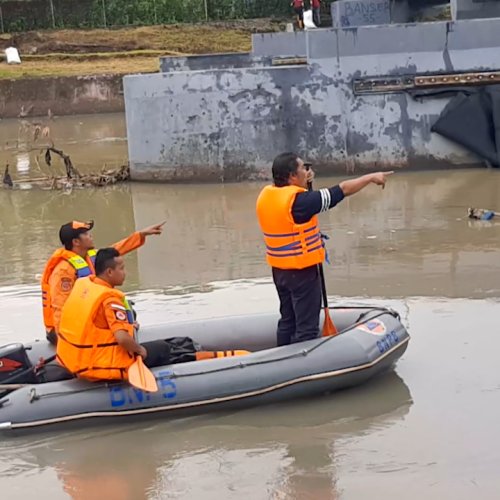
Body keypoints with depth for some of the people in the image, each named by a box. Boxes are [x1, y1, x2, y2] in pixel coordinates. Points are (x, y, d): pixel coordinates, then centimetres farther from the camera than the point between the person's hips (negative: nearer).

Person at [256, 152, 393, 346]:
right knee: (307, 328, 1)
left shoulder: (265, 195, -1)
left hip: (279, 270, 8)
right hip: (302, 272, -8)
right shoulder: (298, 200, -23)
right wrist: (371, 177, -6)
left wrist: (305, 182, 8)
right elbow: (342, 189, -17)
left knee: (287, 321, 20)